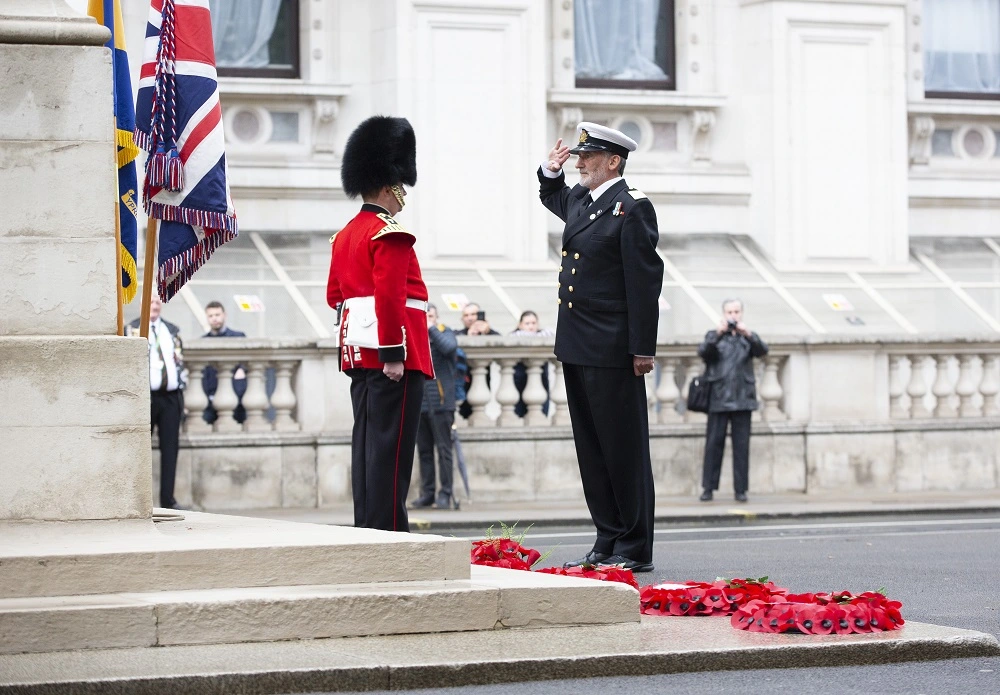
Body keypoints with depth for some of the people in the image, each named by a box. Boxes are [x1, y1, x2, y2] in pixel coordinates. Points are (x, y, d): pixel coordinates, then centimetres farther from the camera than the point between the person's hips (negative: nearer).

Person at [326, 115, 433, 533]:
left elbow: (335, 294, 21)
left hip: (357, 352, 10)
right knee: (391, 446, -8)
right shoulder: (391, 234, -13)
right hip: (391, 355, -9)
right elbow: (389, 295, -22)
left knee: (366, 443, 11)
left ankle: (366, 527, 13)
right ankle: (387, 531, -10)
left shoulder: (346, 235, 16)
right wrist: (394, 353, -22)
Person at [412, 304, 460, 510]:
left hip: (440, 402, -4)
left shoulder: (444, 332, 3)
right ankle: (427, 494, 12)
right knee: (424, 451, 7)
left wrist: (432, 329, -13)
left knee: (443, 449, -4)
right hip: (418, 403, 4)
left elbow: (449, 347, -19)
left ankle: (445, 495, -1)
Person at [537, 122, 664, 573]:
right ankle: (608, 542, 17)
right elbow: (552, 198, 39)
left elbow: (645, 281, -15)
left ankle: (634, 550, 2)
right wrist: (550, 172, 17)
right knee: (591, 449, 11)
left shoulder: (632, 208, -12)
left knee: (624, 448, -2)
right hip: (576, 347, 9)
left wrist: (643, 349, -17)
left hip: (612, 350, -9)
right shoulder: (579, 200, 12)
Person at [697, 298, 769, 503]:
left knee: (742, 444, 0)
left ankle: (741, 489, 4)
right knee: (714, 443, -2)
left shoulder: (748, 338, 12)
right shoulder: (714, 335, 10)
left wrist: (748, 334, -24)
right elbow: (703, 351, -9)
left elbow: (762, 350, -6)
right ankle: (708, 488, 2)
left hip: (742, 399, 1)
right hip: (719, 399, -1)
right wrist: (718, 334, -24)